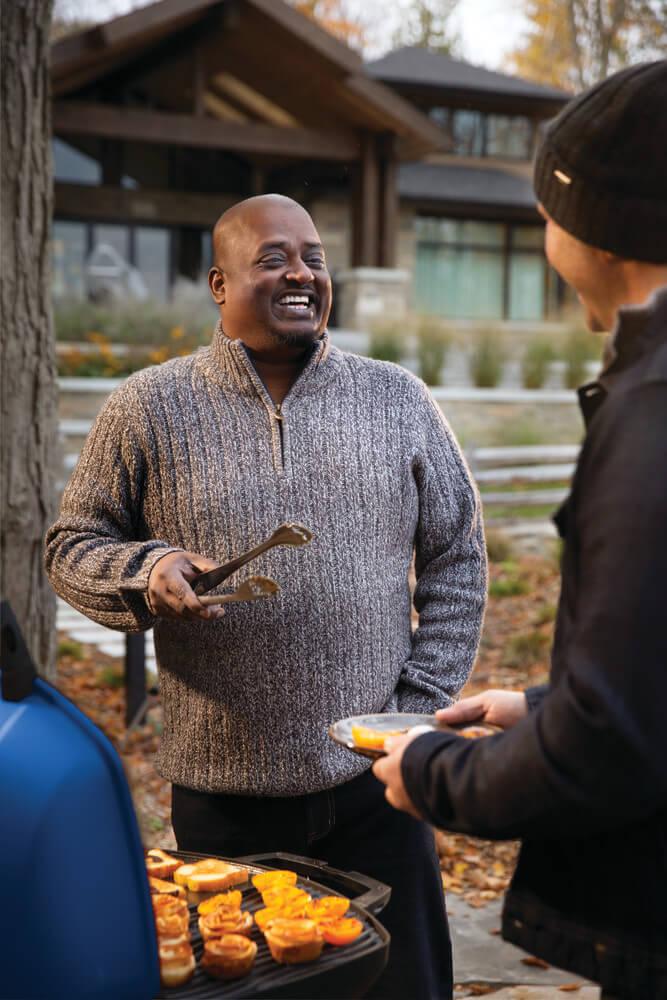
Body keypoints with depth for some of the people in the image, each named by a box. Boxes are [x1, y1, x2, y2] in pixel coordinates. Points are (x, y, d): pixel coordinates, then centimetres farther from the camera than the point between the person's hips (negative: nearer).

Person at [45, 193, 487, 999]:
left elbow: (457, 559, 8)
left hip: (373, 781, 1)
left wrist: (422, 709, 0)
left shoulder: (399, 402, 4)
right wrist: (146, 572, -16)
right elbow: (72, 545, 5)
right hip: (222, 790, -1)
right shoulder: (149, 409, -1)